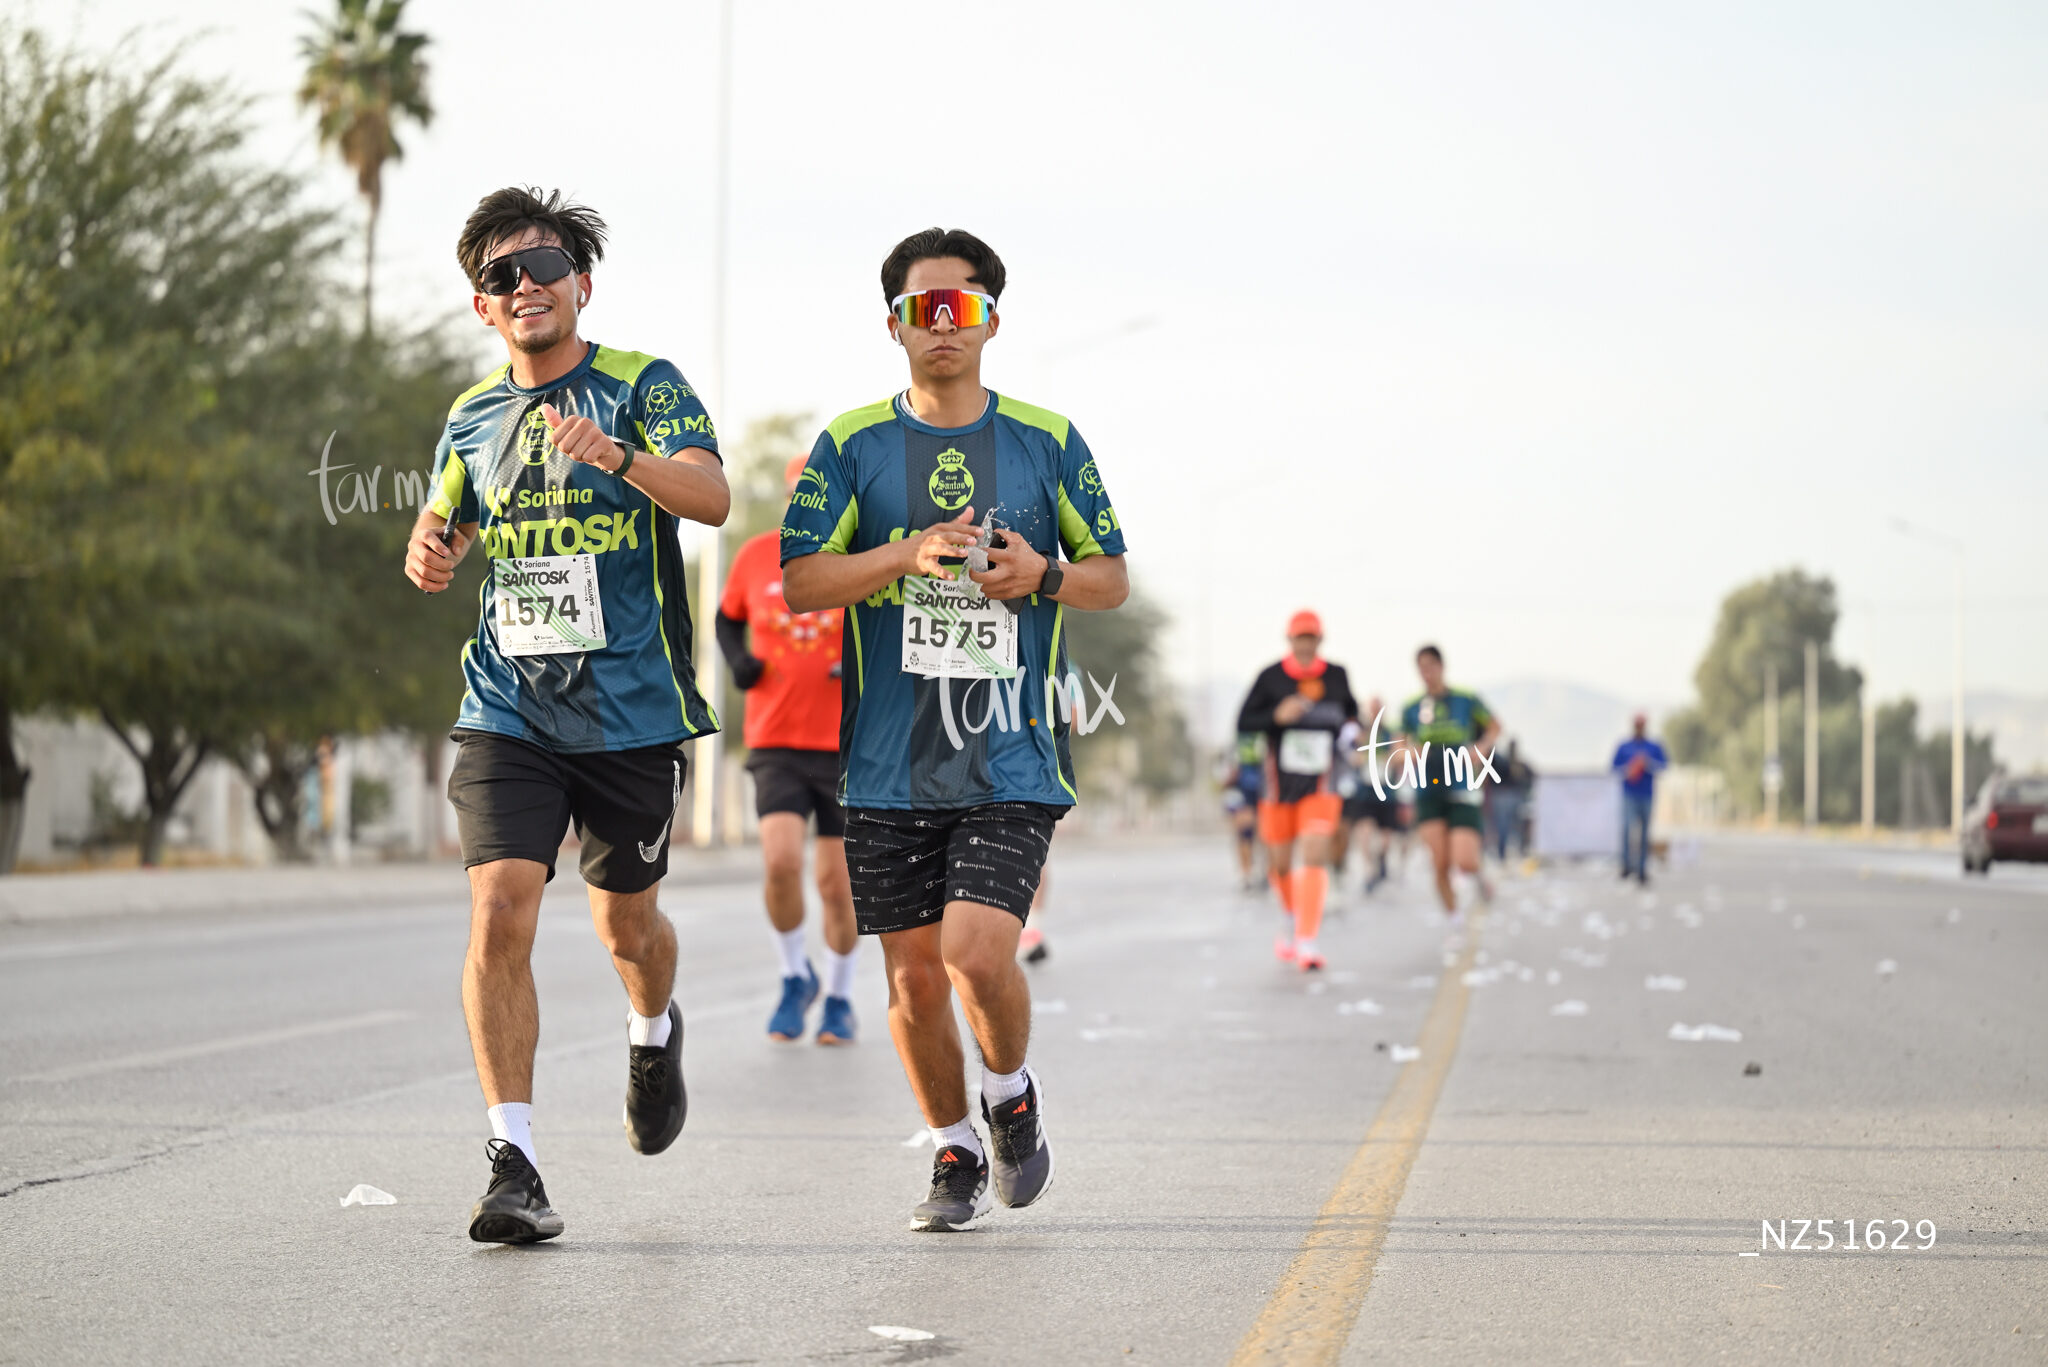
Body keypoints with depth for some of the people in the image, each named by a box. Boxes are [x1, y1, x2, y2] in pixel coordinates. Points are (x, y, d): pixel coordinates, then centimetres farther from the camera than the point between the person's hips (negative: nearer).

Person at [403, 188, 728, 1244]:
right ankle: (513, 1165, -12)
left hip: (632, 709, -2)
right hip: (508, 710, 2)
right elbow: (444, 525, 25)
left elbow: (711, 496, -21)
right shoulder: (474, 416, 10)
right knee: (500, 911, -15)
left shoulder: (642, 387, -3)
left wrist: (617, 454, -39)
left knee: (626, 924, 12)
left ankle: (653, 1035, 48)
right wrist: (428, 552, 0)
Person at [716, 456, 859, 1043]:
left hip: (847, 746, -1)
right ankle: (796, 977, 7)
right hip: (775, 741, 1)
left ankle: (840, 998, 24)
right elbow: (728, 617, 19)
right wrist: (739, 660, -1)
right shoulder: (756, 556, 2)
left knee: (838, 885, 2)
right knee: (781, 861, -18)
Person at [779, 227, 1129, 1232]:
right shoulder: (853, 445, 4)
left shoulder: (1047, 442, 6)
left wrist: (1043, 574, -9)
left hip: (1012, 757, -1)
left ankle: (1012, 1092, 15)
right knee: (915, 977, 5)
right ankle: (956, 1152, 26)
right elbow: (799, 583, -2)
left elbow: (1113, 578, 12)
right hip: (890, 762, 1)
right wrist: (909, 553, -17)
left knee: (978, 952, -16)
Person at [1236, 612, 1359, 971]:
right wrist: (1277, 716, -22)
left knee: (1315, 856, -17)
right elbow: (1243, 722, -6)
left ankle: (1307, 941, -19)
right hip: (1280, 781, 0)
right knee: (1280, 862, 10)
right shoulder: (1270, 677, -5)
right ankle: (1290, 918, 42)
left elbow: (1350, 709, 21)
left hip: (1320, 784, 0)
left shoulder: (1337, 675, 2)